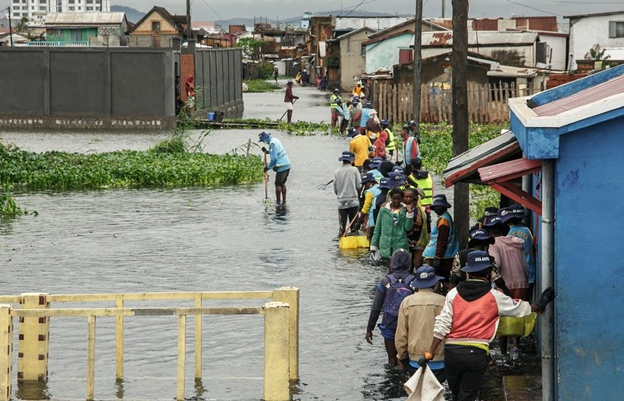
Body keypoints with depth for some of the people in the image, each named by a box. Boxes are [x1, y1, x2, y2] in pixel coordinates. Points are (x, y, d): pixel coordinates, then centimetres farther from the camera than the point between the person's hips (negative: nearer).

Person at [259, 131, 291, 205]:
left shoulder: (272, 144, -16)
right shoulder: (275, 140, 13)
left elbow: (274, 159, -19)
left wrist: (268, 167, -9)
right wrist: (267, 151, 12)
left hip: (281, 167, -9)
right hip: (287, 165, 9)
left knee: (278, 184, 0)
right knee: (282, 183, 18)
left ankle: (278, 201, 4)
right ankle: (284, 200, 21)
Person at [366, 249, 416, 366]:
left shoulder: (385, 282, -9)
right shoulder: (414, 282, -9)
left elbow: (375, 309, -6)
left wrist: (369, 329, 3)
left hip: (389, 327, 0)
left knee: (392, 360, 15)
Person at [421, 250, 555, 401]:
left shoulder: (453, 294, 5)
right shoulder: (494, 297, 2)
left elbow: (441, 326, -1)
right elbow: (520, 308, 17)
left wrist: (430, 354, 1)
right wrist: (539, 305, 36)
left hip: (451, 351, 2)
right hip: (476, 354, -2)